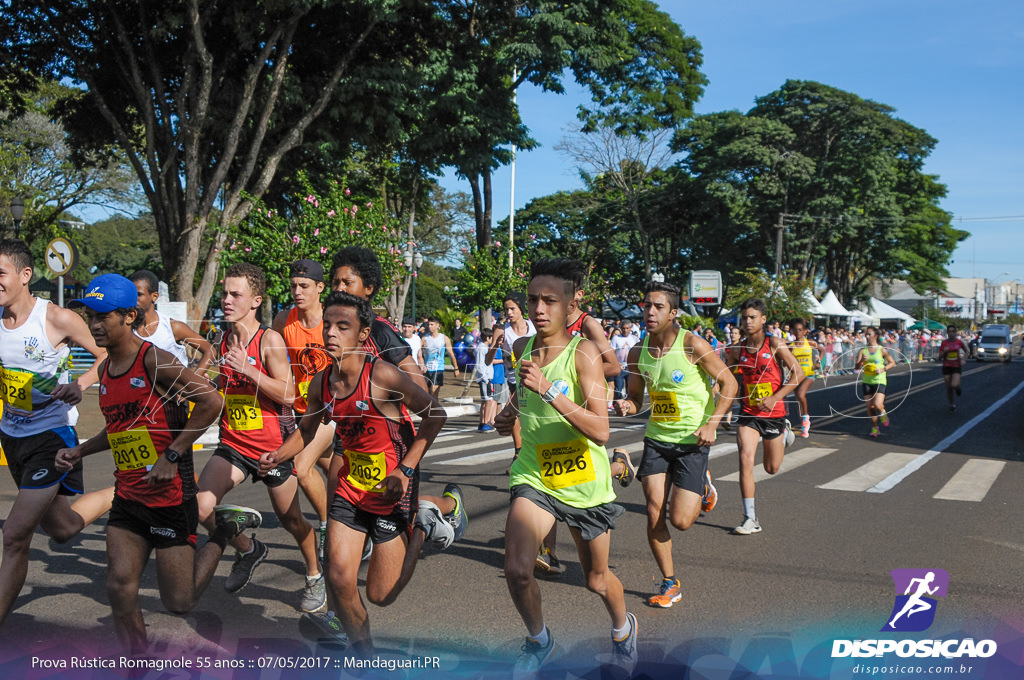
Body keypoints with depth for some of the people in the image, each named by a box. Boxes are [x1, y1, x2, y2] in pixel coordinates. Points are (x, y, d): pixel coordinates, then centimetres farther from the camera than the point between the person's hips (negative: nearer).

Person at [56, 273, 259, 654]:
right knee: (119, 588, -2)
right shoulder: (105, 370, 10)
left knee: (179, 603, 3)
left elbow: (212, 402, -22)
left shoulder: (155, 360, -16)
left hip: (170, 497, -7)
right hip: (128, 497, 7)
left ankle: (228, 528, 22)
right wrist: (80, 451, 11)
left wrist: (172, 455, -20)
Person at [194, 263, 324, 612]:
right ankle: (248, 550, 15)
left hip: (273, 444, -5)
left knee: (291, 520, 8)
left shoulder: (270, 340, -13)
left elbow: (288, 394, -19)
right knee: (200, 506, -14)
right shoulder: (223, 341, 6)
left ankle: (315, 576, 36)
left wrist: (247, 369, -25)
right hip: (233, 443, 5)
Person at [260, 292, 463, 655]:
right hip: (350, 485, 5)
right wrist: (277, 456, -5)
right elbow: (307, 431, 14)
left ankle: (424, 525, 25)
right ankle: (364, 656, 21)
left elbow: (434, 414, -16)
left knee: (380, 594, 2)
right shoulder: (321, 384, -3)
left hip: (391, 490, -5)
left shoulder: (382, 375, -22)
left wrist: (405, 470, -20)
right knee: (339, 577, -4)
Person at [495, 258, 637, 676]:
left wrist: (548, 390, -35)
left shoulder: (583, 352, -18)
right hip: (534, 476, 3)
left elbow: (600, 431, -27)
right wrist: (511, 409, 1)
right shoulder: (522, 348, -2)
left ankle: (623, 629, 50)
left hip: (585, 483, -3)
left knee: (597, 580, 15)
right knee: (516, 570, -18)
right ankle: (539, 642, 13)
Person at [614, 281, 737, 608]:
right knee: (654, 514, -4)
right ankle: (670, 583, 16)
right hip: (656, 438, 4)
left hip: (692, 440, -4)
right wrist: (625, 405, -13)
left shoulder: (692, 344, -14)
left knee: (680, 520, -6)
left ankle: (702, 487, 29)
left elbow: (729, 383, -8)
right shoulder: (638, 352, 0)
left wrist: (711, 424, -18)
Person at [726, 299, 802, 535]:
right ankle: (750, 519, -7)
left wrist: (775, 398, -18)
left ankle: (784, 433, 47)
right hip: (748, 414, 2)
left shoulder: (775, 345, -10)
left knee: (772, 469, 12)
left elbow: (798, 373, -10)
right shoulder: (737, 350, -1)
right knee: (745, 460, -16)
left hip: (774, 413, -1)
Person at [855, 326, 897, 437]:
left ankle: (883, 415, 18)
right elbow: (856, 367, -2)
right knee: (870, 407, 4)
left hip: (879, 381, -3)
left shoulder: (882, 350, -3)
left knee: (878, 405, -17)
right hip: (866, 382, 3)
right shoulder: (863, 350, 3)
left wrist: (883, 369, -11)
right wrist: (862, 361, -23)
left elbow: (893, 363, 5)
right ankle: (874, 428, 22)